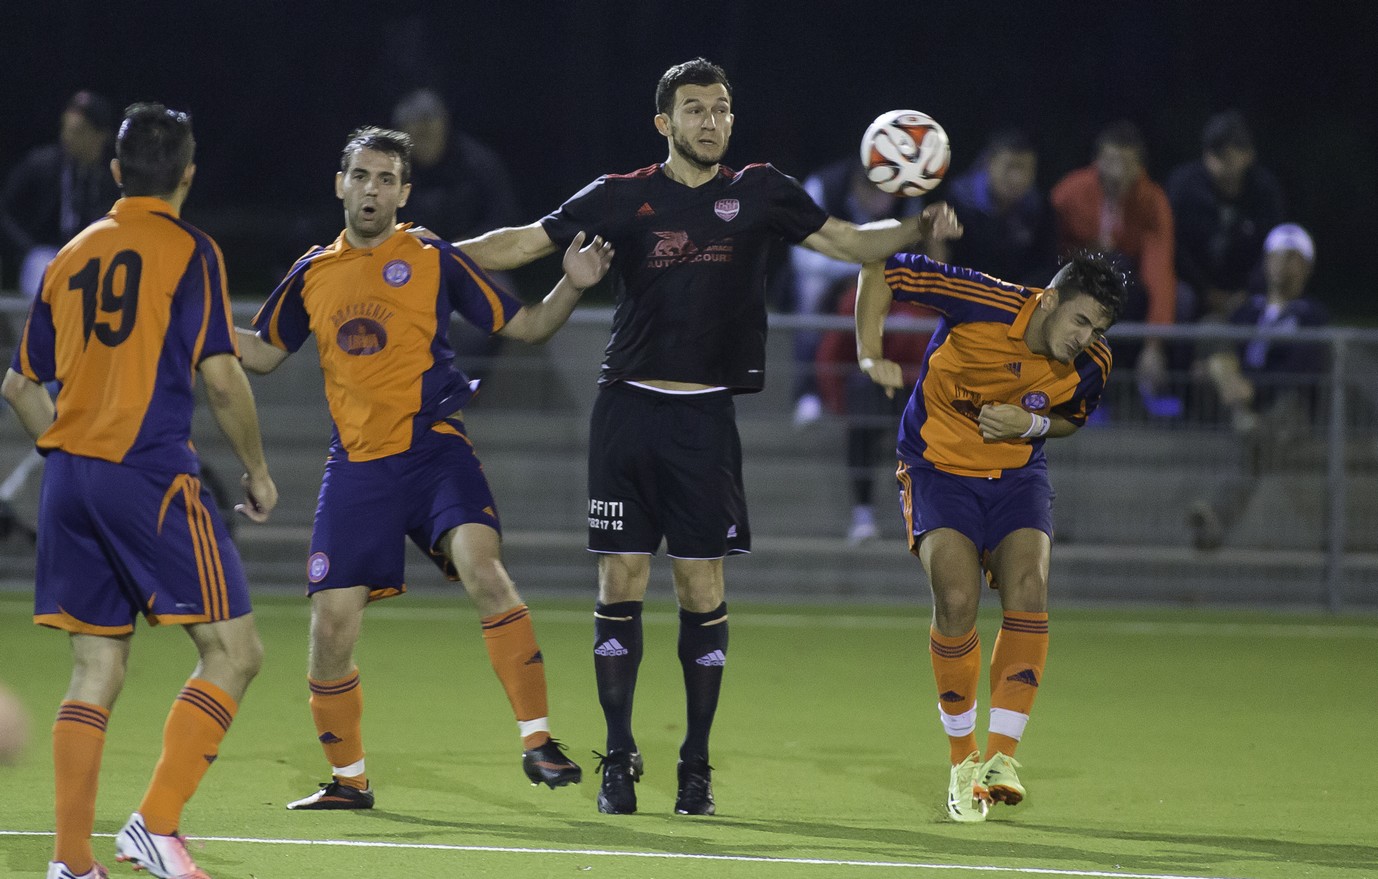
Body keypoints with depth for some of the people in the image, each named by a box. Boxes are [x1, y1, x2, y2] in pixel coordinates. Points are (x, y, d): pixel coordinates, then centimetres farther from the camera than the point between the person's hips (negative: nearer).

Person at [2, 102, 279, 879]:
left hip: (71, 476, 7)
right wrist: (257, 467, 2)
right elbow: (221, 375, -11)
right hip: (151, 474, -7)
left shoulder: (73, 256, 14)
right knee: (234, 652, -1)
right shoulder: (189, 252, -4)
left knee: (98, 670, 10)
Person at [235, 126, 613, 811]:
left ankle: (536, 740, -25)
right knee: (331, 625, -1)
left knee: (479, 563, -29)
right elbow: (265, 352, 24)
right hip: (356, 466, 3)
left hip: (434, 450, -3)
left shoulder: (434, 261, 2)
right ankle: (347, 779, 19)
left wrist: (571, 287, -11)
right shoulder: (313, 274, 11)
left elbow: (524, 326, 6)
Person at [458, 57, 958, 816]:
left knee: (703, 593, 0)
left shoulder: (758, 193, 6)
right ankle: (619, 761, 8)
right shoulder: (620, 197, 4)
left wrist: (918, 227, -7)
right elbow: (526, 243, 7)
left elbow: (848, 241, 9)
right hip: (627, 407, 0)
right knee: (620, 587, -1)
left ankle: (696, 764, 10)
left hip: (705, 417, 0)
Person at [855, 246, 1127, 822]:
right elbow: (880, 269, -15)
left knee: (1028, 591, -21)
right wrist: (870, 356, -18)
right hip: (939, 467, -3)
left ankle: (1000, 757, -15)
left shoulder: (1091, 365, -11)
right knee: (957, 599, -21)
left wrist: (1034, 424, -11)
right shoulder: (982, 303, -24)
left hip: (1017, 477, 3)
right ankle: (962, 762, -4)